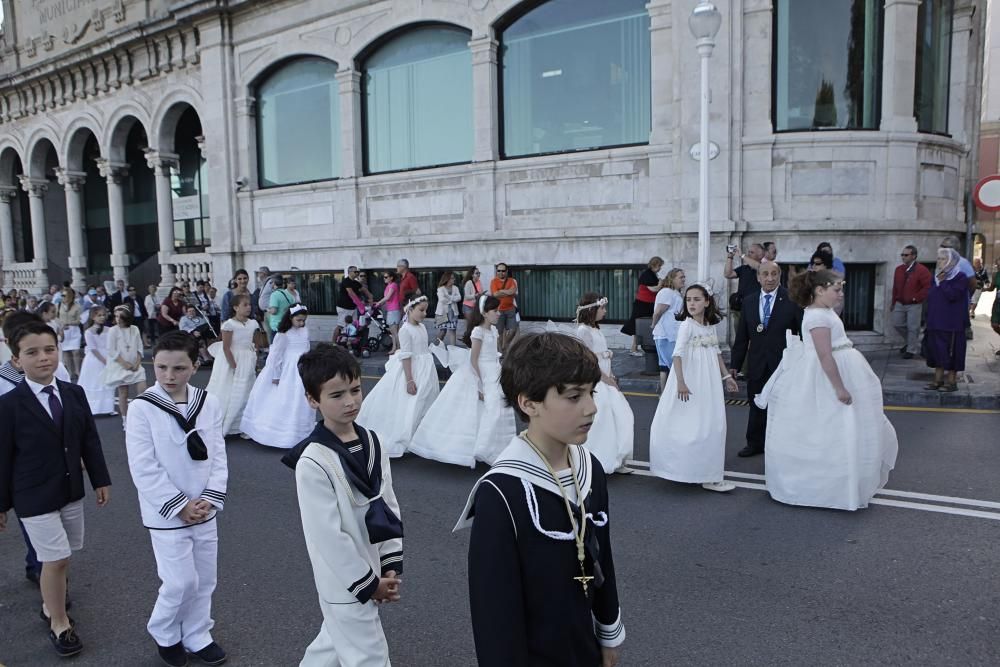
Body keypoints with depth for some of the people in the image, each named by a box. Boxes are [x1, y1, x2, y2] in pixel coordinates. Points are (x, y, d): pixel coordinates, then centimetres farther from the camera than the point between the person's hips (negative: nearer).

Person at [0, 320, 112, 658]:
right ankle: (58, 623, 19)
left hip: (71, 491, 5)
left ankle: (51, 605, 39)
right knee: (55, 559, -1)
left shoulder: (75, 394, -1)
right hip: (34, 497, -5)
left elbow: (90, 440, 5)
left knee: (61, 557, 16)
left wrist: (100, 479, 6)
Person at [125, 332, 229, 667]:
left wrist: (210, 498, -10)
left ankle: (196, 636, 34)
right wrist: (179, 505, -15)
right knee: (181, 582, -1)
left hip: (204, 510, 4)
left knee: (205, 578, 13)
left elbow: (218, 455, 1)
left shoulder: (208, 403, -4)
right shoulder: (142, 408, -14)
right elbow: (143, 469, -15)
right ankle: (163, 632, 27)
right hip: (166, 513, -4)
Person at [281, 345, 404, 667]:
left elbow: (389, 505, 3)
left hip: (374, 573, 6)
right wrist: (368, 583, -14)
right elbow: (328, 536, -21)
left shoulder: (371, 441, -3)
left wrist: (391, 566, -1)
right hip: (344, 583, -6)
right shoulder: (312, 463, -24)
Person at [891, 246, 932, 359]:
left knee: (912, 328, -2)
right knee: (897, 324, 10)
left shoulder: (921, 270, -12)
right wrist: (893, 302, 13)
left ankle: (911, 350, 10)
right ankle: (909, 342, 34)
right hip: (900, 304, 6)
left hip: (914, 305, -6)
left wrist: (916, 298, -17)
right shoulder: (899, 269, 7)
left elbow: (928, 287, -15)